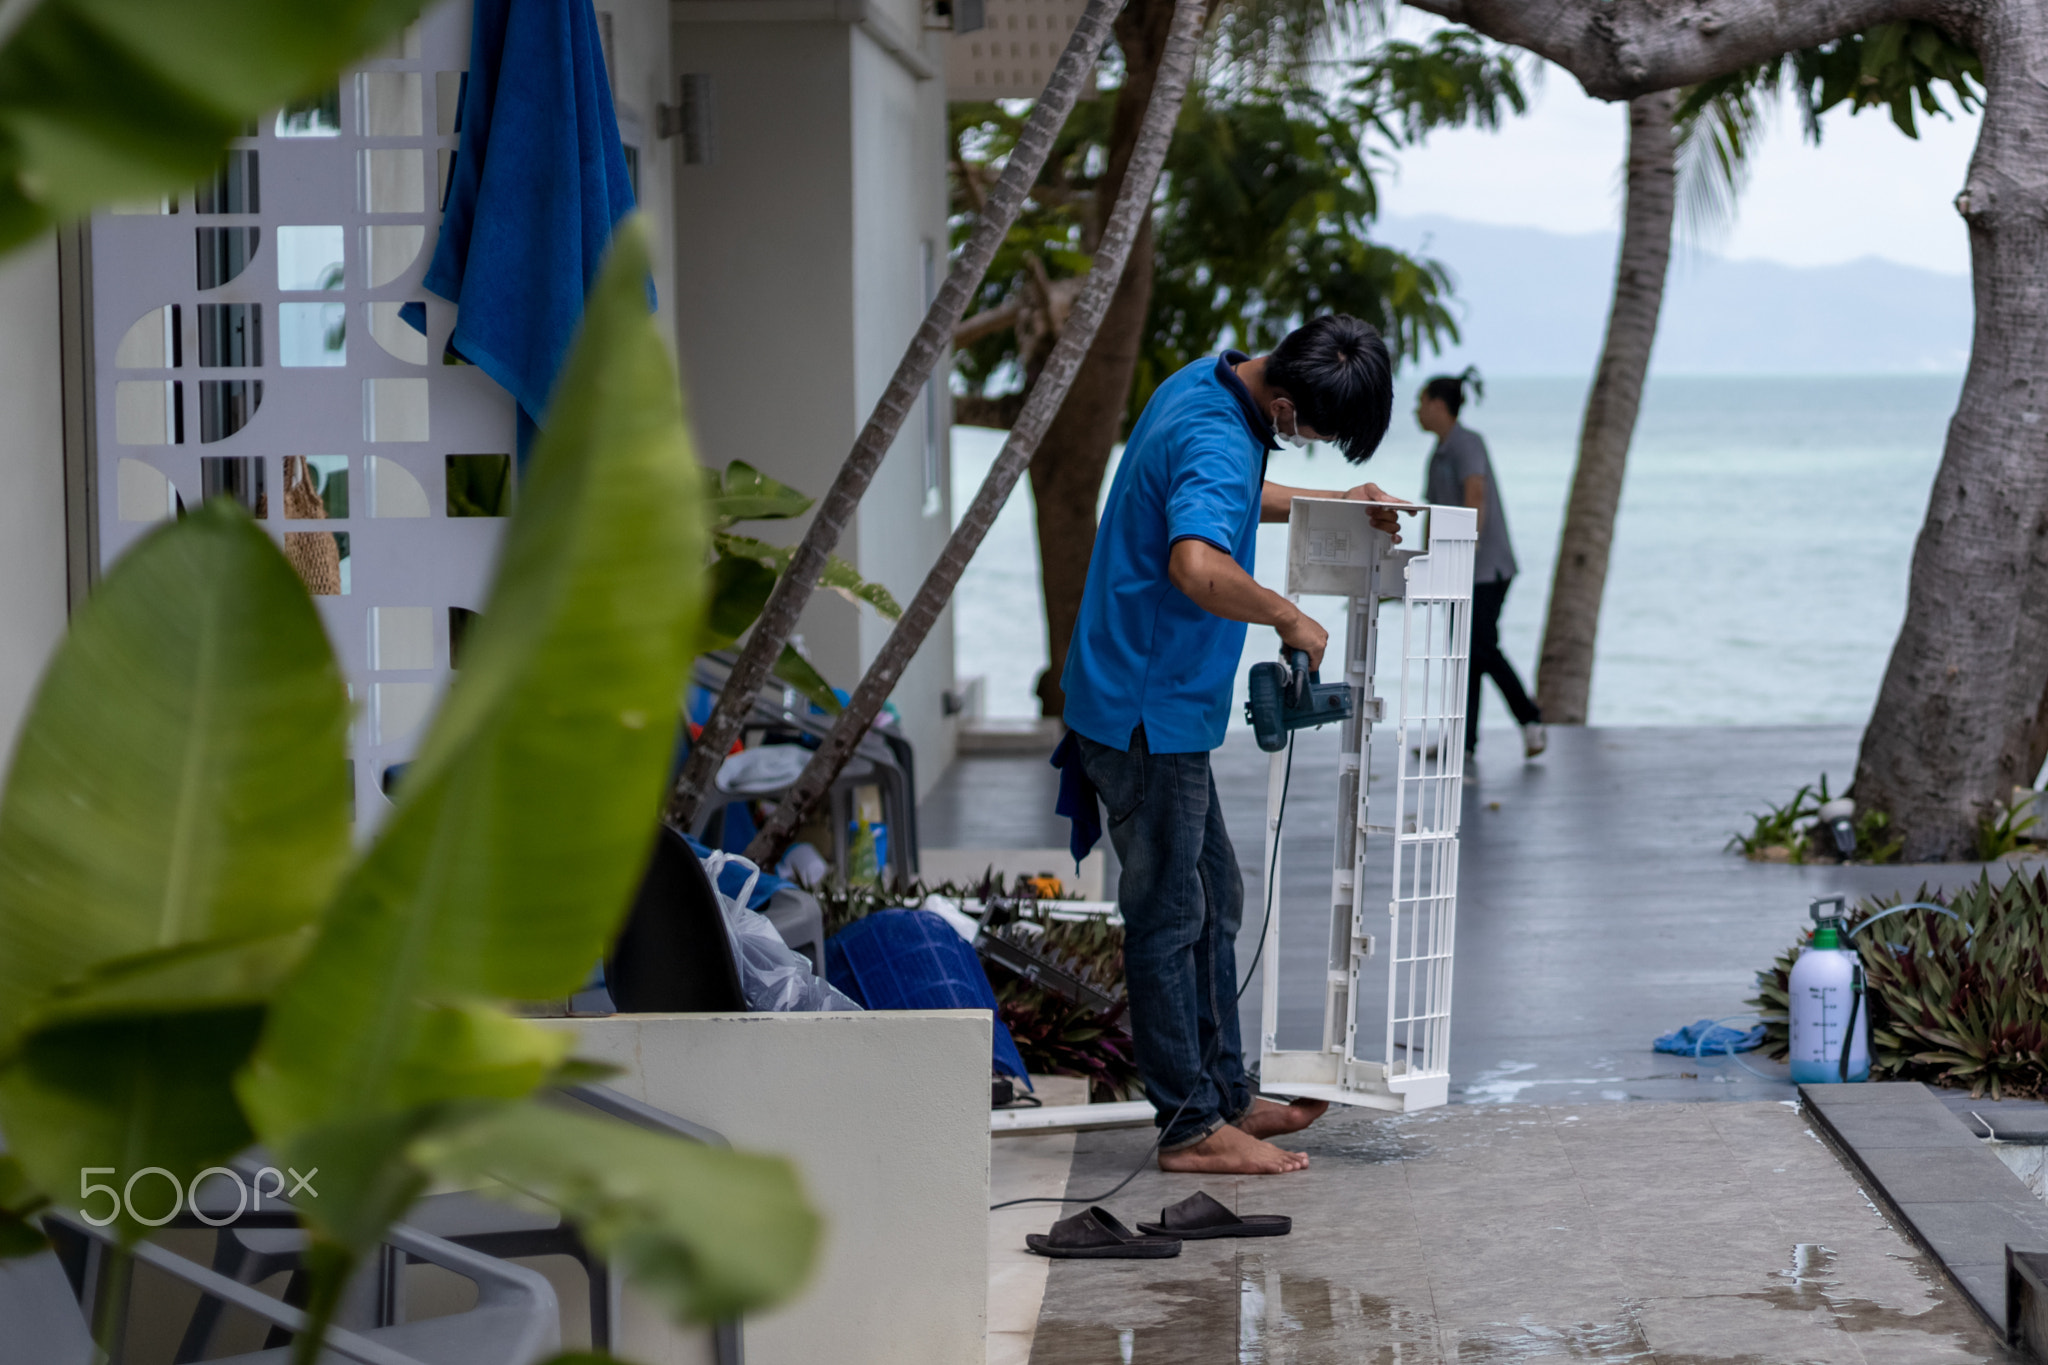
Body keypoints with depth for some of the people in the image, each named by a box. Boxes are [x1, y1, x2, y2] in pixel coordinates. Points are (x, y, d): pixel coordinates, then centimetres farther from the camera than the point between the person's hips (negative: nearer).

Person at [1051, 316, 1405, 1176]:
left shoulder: (1203, 387, 7)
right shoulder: (1216, 441, -25)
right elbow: (1198, 566, -44)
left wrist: (1328, 503, 19)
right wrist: (1290, 618, -28)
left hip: (1160, 706, 10)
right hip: (1148, 713, -10)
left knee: (1212, 901, 17)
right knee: (1170, 918, -3)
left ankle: (1225, 1096, 26)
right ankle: (1191, 1128, 5)